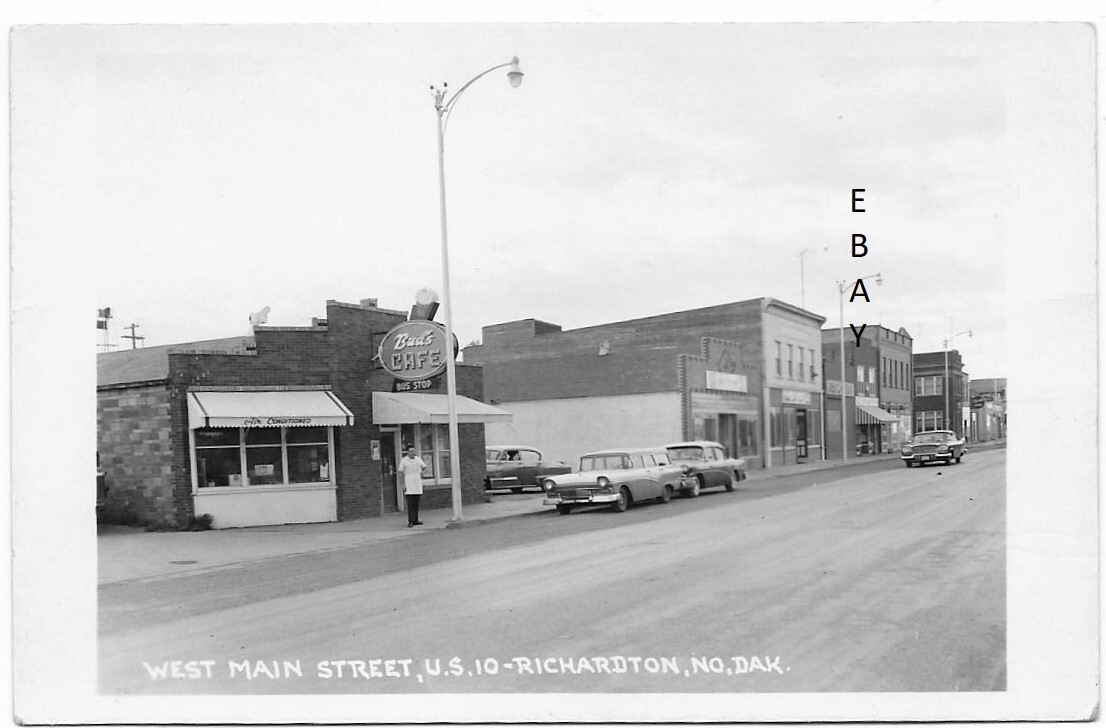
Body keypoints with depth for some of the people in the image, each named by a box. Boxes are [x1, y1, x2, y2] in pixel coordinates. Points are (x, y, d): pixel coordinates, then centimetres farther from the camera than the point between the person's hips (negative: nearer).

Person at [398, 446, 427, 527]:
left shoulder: (418, 459, 8)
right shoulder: (404, 460, -3)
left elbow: (424, 466, 26)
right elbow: (401, 473, -2)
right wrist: (403, 485, -7)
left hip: (417, 485, 4)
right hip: (408, 486, -4)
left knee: (416, 504, 7)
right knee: (410, 504, -9)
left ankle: (415, 520, 13)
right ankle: (410, 521, -8)